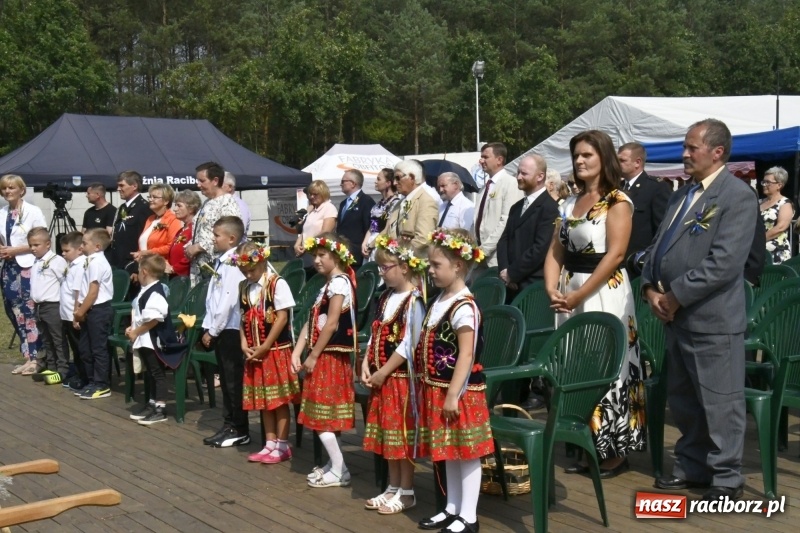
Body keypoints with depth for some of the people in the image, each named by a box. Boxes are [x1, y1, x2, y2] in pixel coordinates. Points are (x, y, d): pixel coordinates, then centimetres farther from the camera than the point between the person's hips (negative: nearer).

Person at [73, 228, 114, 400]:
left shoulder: (97, 262, -15)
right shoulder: (90, 261, 15)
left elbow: (93, 292, -19)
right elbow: (83, 290, 15)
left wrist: (80, 312, -13)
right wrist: (78, 312, 12)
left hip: (99, 309, -10)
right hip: (90, 310, 10)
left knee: (98, 349, -3)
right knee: (85, 348, 15)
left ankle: (101, 386, 4)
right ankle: (93, 382, 24)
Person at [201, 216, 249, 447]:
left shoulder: (234, 264, -16)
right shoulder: (220, 262, 12)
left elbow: (228, 301, -20)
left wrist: (213, 330, -15)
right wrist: (208, 327, 11)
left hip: (230, 330, -9)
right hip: (220, 330, 9)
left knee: (234, 381, 0)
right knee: (226, 380, 14)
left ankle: (240, 431, 9)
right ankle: (229, 426, 23)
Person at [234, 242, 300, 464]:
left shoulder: (277, 284, -11)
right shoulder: (244, 287, 9)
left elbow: (282, 318, -14)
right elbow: (243, 319, 11)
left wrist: (265, 347, -15)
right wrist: (244, 344, -4)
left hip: (277, 350, -6)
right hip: (255, 352, 6)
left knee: (279, 399, 0)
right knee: (263, 399, 11)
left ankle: (282, 445, 8)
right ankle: (270, 444, 20)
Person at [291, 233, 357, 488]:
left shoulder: (339, 283, -13)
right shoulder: (328, 285, 16)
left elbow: (331, 325, -19)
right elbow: (311, 322, 12)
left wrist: (313, 356, -15)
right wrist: (297, 353, 5)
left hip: (330, 357, -9)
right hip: (324, 357, 9)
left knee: (322, 414, -6)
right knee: (323, 415, 12)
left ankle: (340, 471, -1)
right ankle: (333, 464, 20)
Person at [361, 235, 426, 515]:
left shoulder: (413, 301, -16)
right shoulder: (385, 297, 10)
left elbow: (408, 345, -19)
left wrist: (383, 373, -17)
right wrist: (366, 365, 1)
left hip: (401, 377, -8)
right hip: (381, 377, 8)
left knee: (402, 434, 1)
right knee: (387, 434, 15)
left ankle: (406, 492, 12)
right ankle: (393, 488, 26)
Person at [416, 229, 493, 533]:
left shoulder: (464, 307, -18)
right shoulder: (440, 301, 10)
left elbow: (466, 355, -21)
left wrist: (453, 395, -21)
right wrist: (431, 387, 17)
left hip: (460, 392, -9)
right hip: (438, 389, 9)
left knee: (466, 452, 2)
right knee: (449, 452, 17)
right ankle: (452, 508, 30)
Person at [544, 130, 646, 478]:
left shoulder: (618, 202, -6)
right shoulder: (570, 204, 14)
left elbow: (615, 255, -17)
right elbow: (555, 252, 10)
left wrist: (579, 295, -20)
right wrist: (552, 290, -7)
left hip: (604, 293, -7)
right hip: (570, 294, 7)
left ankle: (615, 451, 7)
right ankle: (587, 446, 19)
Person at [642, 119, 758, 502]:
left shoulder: (737, 196, -11)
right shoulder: (682, 195, 16)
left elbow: (724, 263, -20)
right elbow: (659, 245, 16)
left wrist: (677, 296, -17)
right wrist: (651, 288, 0)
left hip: (712, 319, -8)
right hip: (677, 317, 9)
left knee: (720, 403, 3)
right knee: (682, 400, 18)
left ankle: (726, 479, 16)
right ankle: (692, 466, 32)